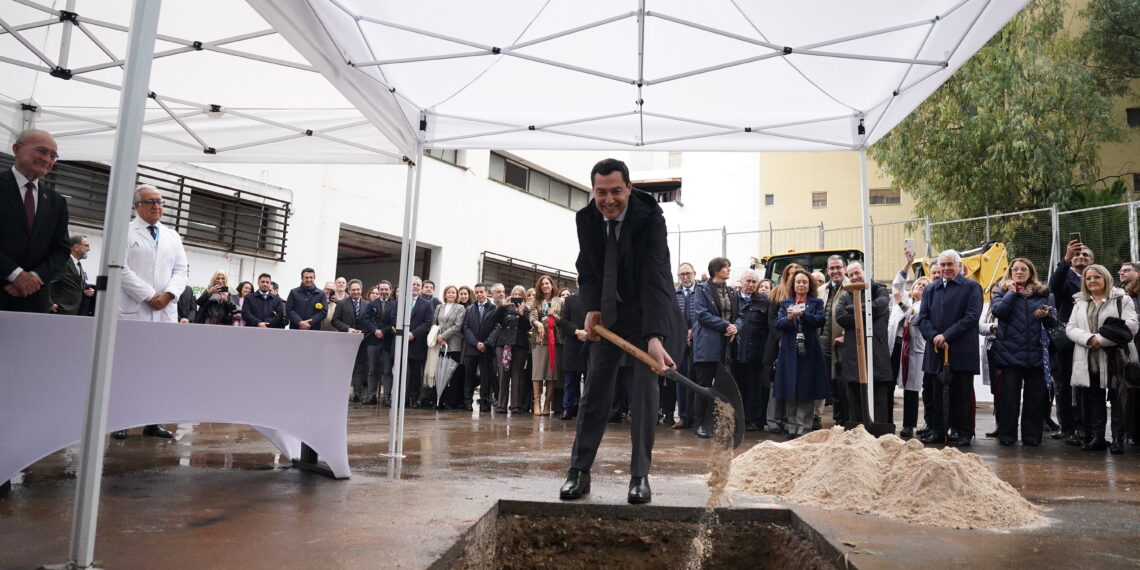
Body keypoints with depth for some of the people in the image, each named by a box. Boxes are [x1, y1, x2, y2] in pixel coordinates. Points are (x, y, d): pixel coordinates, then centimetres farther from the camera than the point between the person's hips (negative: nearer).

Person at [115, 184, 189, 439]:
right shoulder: (124, 232, 3)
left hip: (165, 313, 4)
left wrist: (168, 294, -6)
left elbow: (182, 270, 12)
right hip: (133, 311, -4)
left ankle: (152, 422, 9)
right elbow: (121, 269, -7)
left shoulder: (172, 236, 18)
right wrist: (149, 296, -13)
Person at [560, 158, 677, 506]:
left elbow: (656, 278, -35)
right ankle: (579, 471, 10)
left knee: (645, 389, -7)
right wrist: (591, 308, -16)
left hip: (647, 314, -4)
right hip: (607, 314, 4)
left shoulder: (649, 218, -25)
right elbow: (586, 269, 3)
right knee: (595, 389, 4)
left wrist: (655, 336, -45)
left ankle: (640, 476, 3)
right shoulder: (585, 219, -10)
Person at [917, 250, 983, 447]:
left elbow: (972, 316, -9)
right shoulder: (930, 290, 16)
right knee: (936, 393, 8)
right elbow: (923, 319, 9)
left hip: (962, 351, -4)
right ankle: (938, 431, 16)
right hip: (936, 350, 4)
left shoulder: (971, 287, 3)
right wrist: (934, 337, -10)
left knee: (962, 395, 1)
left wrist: (946, 336, -14)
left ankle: (964, 433, 10)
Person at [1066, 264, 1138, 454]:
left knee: (1118, 400, 0)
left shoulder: (1122, 300, 3)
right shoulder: (1080, 304, 17)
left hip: (1115, 358, -4)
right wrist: (1089, 339, -14)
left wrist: (1101, 338, -17)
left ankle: (1118, 439, 6)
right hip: (1089, 360, 4)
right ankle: (1097, 437, 14)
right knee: (1093, 400, 7)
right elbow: (1070, 328, 6)